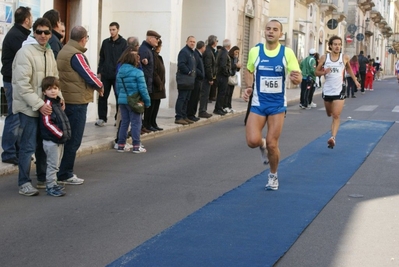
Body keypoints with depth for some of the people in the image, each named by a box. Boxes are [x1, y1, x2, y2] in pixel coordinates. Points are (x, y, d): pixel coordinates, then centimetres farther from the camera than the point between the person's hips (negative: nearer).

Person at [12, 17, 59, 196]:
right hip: (29, 107, -7)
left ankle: (43, 176, 28)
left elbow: (55, 78, 17)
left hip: (46, 106, 7)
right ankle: (24, 183, 4)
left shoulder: (49, 52, 9)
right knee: (28, 146, -5)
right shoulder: (25, 52, -14)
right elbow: (22, 84, -19)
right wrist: (39, 104, -21)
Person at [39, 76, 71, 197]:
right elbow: (47, 123, -22)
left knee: (56, 164, 17)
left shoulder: (57, 103, 12)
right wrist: (60, 134, -19)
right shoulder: (47, 104, -16)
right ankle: (50, 186, 1)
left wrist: (65, 133, 12)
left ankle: (53, 183, 27)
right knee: (52, 164, -4)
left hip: (60, 140, 9)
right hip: (51, 140, -9)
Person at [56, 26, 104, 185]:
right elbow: (88, 75, -18)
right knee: (73, 140, -2)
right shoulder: (76, 55, -17)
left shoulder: (63, 52, 11)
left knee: (67, 138, 16)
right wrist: (99, 86, 1)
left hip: (66, 100, 9)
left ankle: (63, 172, 22)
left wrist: (94, 84, 11)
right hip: (77, 101, -9)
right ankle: (64, 175, 2)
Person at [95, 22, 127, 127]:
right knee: (102, 97, 3)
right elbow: (101, 58, 13)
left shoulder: (123, 43, -2)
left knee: (119, 98, 4)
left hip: (118, 75, -3)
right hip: (105, 75, 3)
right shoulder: (105, 42, 9)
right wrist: (99, 72, 7)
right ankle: (102, 118, 11)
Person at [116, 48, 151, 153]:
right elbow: (143, 89, -14)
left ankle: (121, 145, 17)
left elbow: (117, 88, 12)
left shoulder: (119, 72, 7)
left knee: (124, 122, 15)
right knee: (136, 123, 2)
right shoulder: (138, 72, -13)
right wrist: (147, 101, -5)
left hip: (122, 100, 6)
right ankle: (136, 146, 3)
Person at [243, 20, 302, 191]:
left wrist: (296, 78, -32)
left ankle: (273, 176, 26)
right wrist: (249, 87, -5)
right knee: (253, 141, -15)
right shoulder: (255, 51, -3)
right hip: (258, 103, 1)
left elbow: (298, 78, -8)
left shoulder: (287, 52, -8)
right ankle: (262, 144, 24)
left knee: (272, 144, -1)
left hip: (278, 104, -1)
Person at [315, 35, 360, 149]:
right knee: (329, 114, 19)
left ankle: (333, 138, -19)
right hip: (327, 90, 2)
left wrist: (355, 80, 18)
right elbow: (317, 72, 3)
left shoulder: (345, 58, -3)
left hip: (339, 90, -2)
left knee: (336, 116, -13)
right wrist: (324, 72, -17)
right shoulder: (324, 57, -4)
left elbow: (349, 69, 17)